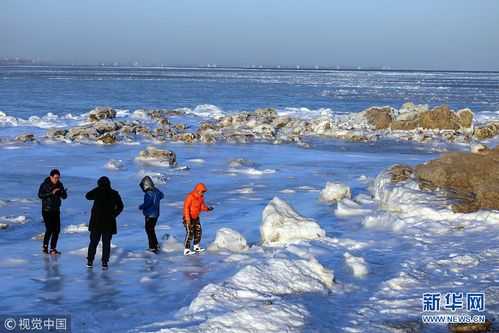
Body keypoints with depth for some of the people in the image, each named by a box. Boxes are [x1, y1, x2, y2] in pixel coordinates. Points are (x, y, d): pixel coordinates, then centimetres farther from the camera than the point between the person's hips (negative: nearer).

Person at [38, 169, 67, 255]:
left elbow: (64, 196, 5)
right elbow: (40, 195, -24)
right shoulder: (45, 185, -10)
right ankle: (45, 246, 9)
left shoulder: (60, 184, 5)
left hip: (56, 210, 5)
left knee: (57, 230, 2)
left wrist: (63, 192, -18)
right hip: (47, 211, -5)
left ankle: (53, 248, 12)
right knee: (49, 229, -11)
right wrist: (52, 193, -30)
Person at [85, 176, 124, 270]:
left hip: (96, 222, 0)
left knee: (93, 242, 11)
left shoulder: (97, 191, -5)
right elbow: (120, 206, 5)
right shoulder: (114, 194, 0)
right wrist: (113, 214, 10)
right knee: (106, 243, 6)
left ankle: (90, 261, 13)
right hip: (109, 223, 0)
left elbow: (87, 196, 13)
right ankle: (104, 263, 2)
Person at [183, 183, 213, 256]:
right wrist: (187, 219, -26)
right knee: (190, 233, -12)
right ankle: (186, 250, -9)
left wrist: (207, 208, -16)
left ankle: (196, 247, 27)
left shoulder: (201, 197, 2)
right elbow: (186, 207, -22)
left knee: (198, 231, 11)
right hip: (189, 218, -8)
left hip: (196, 217, 8)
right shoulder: (190, 196, -23)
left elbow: (202, 206, 6)